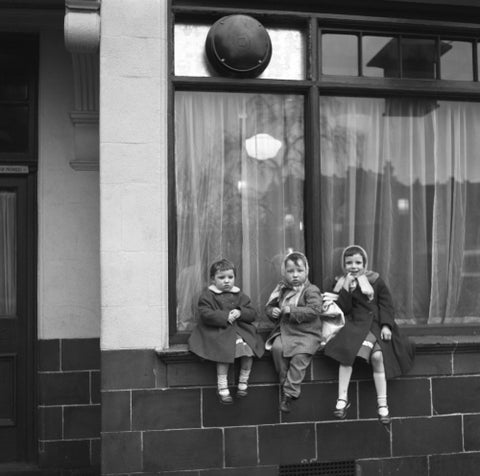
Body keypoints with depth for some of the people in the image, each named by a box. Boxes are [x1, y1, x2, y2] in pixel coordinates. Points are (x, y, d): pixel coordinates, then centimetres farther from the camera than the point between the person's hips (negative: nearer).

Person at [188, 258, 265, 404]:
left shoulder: (240, 295, 15)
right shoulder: (207, 295, 3)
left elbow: (252, 314, 12)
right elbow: (205, 315, -10)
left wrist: (240, 313, -9)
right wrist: (225, 317, -16)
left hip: (240, 329, 4)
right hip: (217, 331, -4)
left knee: (248, 347, -22)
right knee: (225, 350, -30)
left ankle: (243, 381, -3)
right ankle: (222, 387, -20)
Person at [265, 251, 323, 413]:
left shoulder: (311, 290, -4)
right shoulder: (282, 289, 12)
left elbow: (314, 310, -18)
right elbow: (269, 306, 20)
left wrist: (291, 310, -20)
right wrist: (272, 311, -4)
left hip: (307, 334, -4)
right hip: (284, 332, 5)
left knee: (300, 355, -28)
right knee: (277, 348, -25)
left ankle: (289, 393, -19)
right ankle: (285, 383, -9)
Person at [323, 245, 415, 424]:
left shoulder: (375, 281, 10)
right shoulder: (340, 283, 9)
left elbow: (386, 304, 6)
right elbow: (343, 310, 0)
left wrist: (386, 325, -7)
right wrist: (346, 288, -10)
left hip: (376, 325, 0)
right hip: (355, 325, 0)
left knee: (377, 355, -25)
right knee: (347, 349, -28)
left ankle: (382, 403, -13)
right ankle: (342, 399, -21)